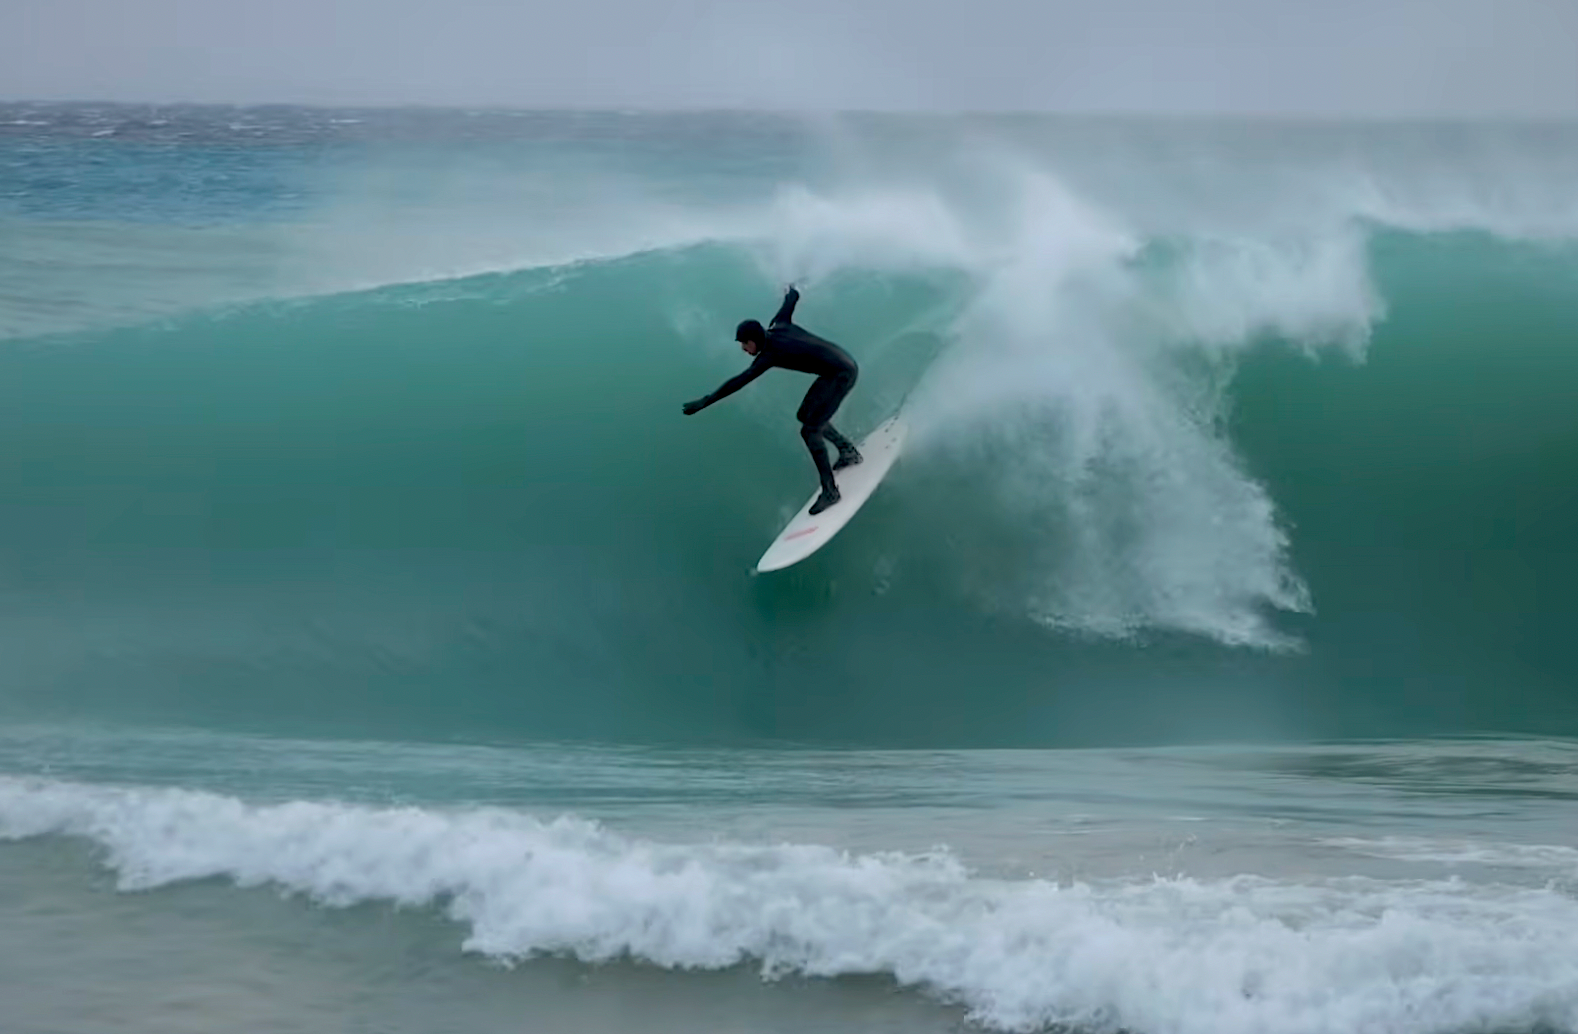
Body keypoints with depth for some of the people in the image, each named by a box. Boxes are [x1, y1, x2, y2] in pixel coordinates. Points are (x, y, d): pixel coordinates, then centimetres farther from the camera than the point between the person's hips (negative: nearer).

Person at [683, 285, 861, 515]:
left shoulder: (770, 353, -21)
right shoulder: (778, 326, 2)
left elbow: (739, 382, -27)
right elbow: (790, 300, 21)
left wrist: (705, 402, -27)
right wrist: (791, 294, 47)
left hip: (842, 374, -10)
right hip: (841, 365, 10)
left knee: (810, 430, -11)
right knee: (805, 415, 21)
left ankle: (830, 491, -8)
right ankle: (848, 451, 33)